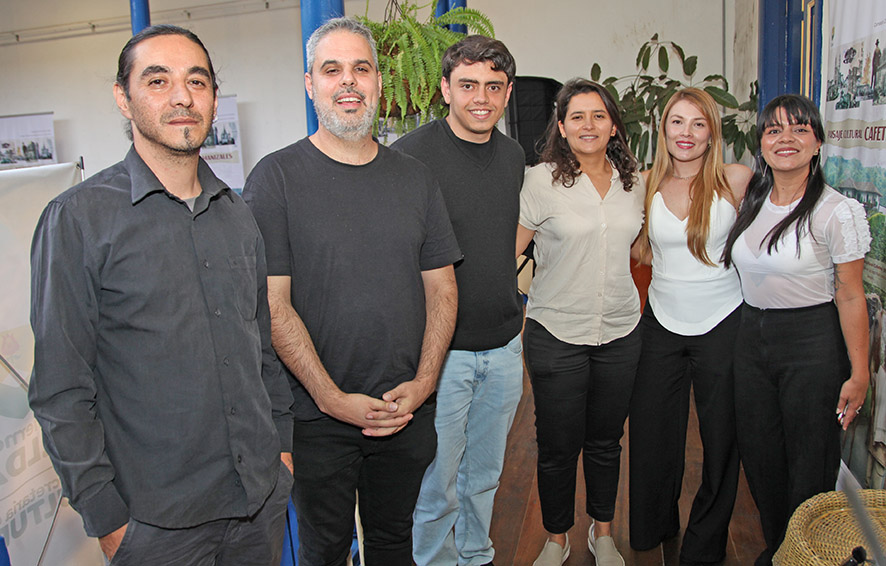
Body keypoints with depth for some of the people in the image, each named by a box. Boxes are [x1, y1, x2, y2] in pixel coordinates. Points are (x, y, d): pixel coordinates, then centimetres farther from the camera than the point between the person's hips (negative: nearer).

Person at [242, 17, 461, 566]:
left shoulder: (415, 177, 5)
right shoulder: (276, 177, -7)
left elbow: (442, 288, 5)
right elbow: (273, 304, -12)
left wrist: (422, 383, -6)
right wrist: (333, 398, -16)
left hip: (409, 412, 4)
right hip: (318, 417, -3)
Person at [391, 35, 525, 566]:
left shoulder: (513, 155, 7)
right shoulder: (410, 155, -13)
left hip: (504, 347, 6)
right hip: (440, 348, -5)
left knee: (485, 471, 20)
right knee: (436, 482, 7)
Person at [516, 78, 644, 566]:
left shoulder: (634, 182, 6)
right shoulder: (541, 180, -8)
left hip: (620, 333, 4)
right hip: (556, 335, -3)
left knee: (605, 442, 18)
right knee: (558, 447, 8)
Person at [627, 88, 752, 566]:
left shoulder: (736, 180, -6)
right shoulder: (646, 183, 1)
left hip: (722, 324, -2)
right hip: (661, 323, 2)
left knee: (720, 437, 9)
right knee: (652, 433, 12)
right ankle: (653, 527, 37)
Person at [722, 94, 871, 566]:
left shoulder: (839, 212, -12)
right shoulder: (749, 202, 5)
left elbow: (850, 298, -11)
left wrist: (859, 374, -11)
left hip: (814, 344, -5)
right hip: (751, 337, 6)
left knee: (809, 462, 6)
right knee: (758, 455, 14)